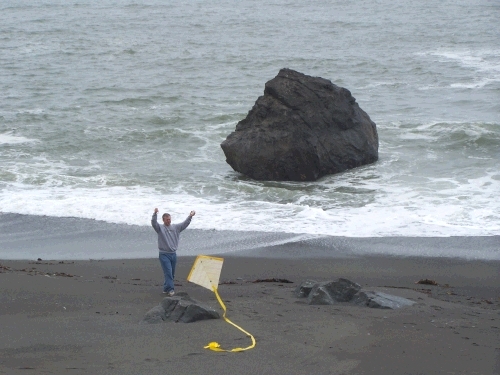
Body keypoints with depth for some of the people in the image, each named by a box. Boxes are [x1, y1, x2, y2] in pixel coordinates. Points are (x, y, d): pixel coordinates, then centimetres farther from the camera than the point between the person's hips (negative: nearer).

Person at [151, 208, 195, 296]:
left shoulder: (176, 227, 10)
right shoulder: (160, 228, -2)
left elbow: (185, 224, 6)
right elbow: (154, 223, -18)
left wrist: (190, 217, -8)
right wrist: (155, 214, -34)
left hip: (173, 254, 5)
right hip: (164, 254, -5)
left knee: (172, 273, 10)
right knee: (168, 272, -13)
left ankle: (166, 288, 22)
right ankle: (170, 289, -15)